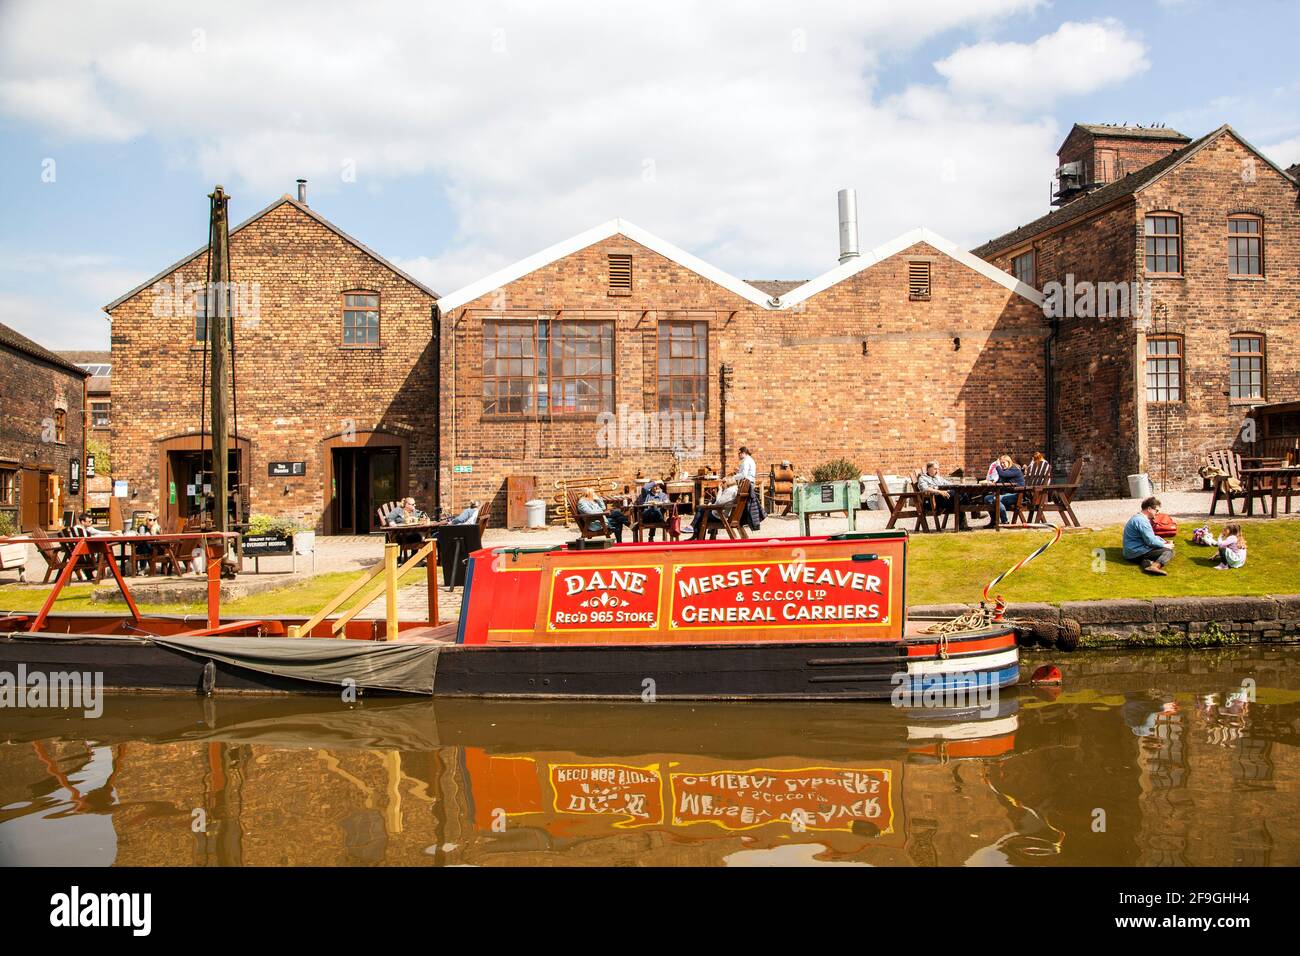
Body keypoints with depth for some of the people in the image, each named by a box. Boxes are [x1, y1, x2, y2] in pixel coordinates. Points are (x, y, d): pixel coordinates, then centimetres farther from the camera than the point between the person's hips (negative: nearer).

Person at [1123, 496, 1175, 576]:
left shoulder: (1138, 517, 16)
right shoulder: (1142, 521, -18)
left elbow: (1150, 536, 24)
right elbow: (1151, 541, -19)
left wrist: (1164, 542, 11)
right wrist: (1165, 545, -4)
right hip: (1136, 552, -10)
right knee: (1169, 551, -9)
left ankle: (1146, 562, -6)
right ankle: (1155, 566, -36)